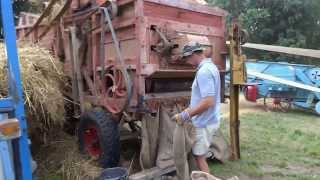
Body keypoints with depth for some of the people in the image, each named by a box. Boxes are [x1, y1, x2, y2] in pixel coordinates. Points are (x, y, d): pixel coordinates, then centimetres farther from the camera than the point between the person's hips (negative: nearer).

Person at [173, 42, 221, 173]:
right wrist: (188, 110, 16)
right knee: (199, 154, 22)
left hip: (204, 123, -10)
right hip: (207, 120, 10)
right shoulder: (210, 67, 10)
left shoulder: (204, 71, -23)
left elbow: (208, 102, -30)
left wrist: (186, 115, -24)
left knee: (199, 156, 6)